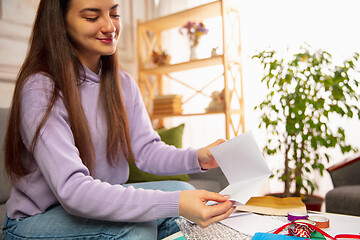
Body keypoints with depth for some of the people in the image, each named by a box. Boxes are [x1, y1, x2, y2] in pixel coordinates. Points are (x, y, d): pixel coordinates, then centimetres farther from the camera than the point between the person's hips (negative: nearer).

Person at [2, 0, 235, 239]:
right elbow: (71, 190, -31)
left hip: (100, 206, 6)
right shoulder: (39, 89, -21)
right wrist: (173, 204, -40)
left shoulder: (124, 83, 2)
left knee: (185, 193, -14)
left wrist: (195, 158, -24)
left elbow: (146, 149, -3)